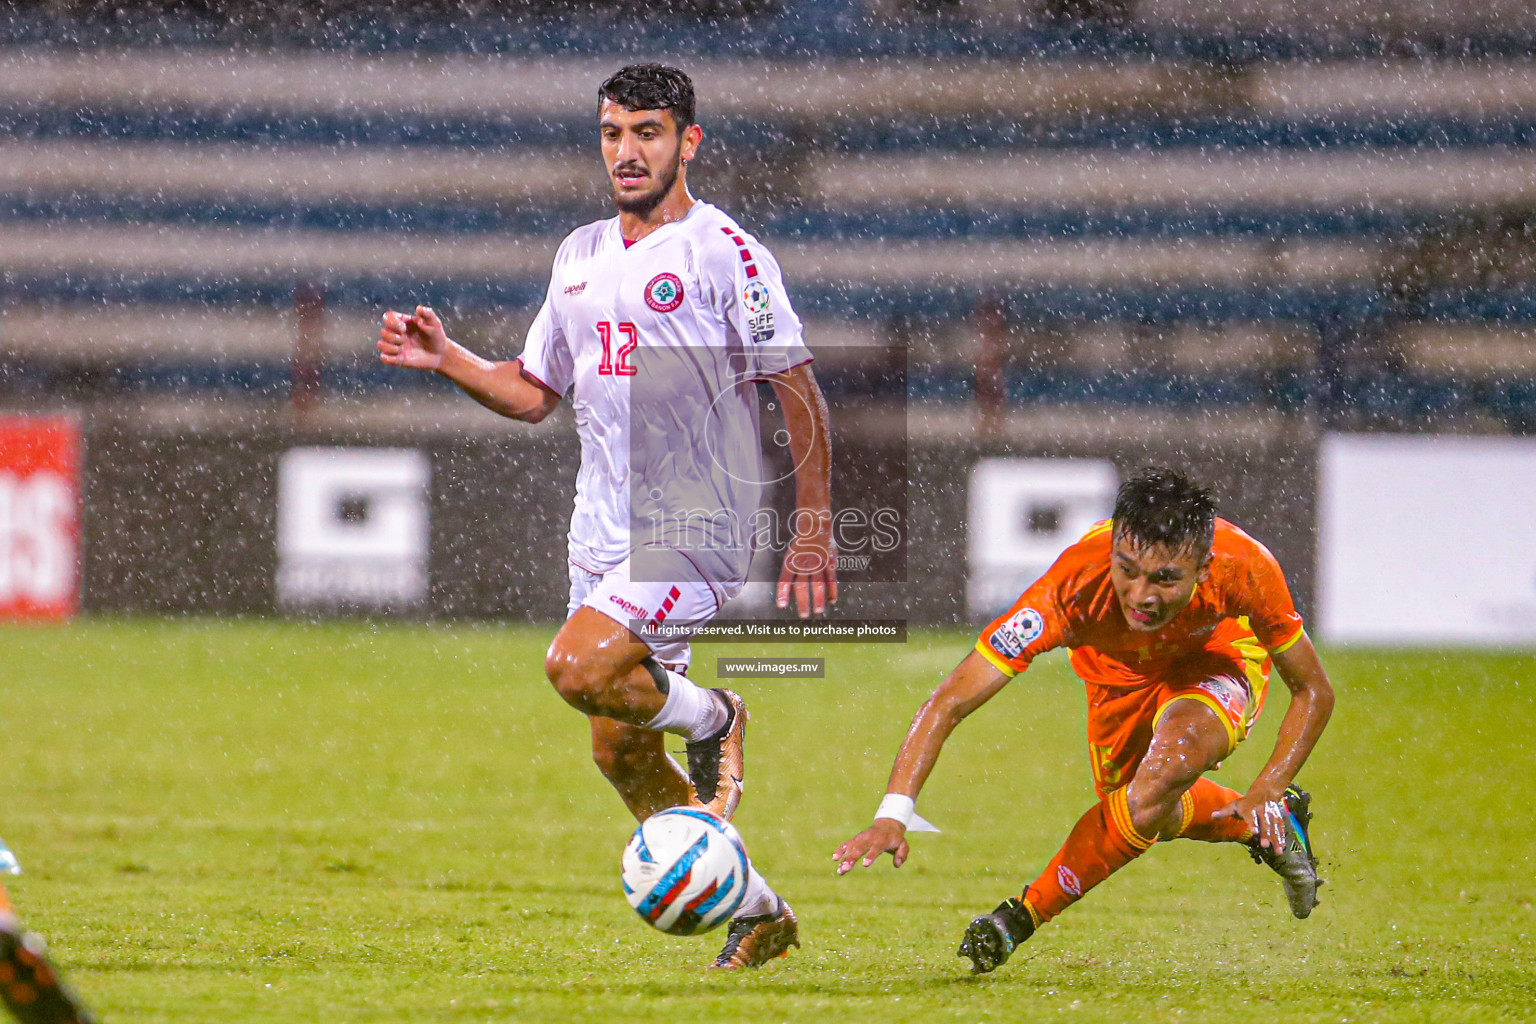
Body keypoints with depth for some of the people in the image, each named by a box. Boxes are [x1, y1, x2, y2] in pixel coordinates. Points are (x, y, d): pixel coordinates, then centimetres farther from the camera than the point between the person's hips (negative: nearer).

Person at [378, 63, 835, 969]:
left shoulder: (723, 251, -8)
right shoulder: (581, 256, 13)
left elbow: (799, 393, -8)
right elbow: (534, 391, 20)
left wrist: (814, 531, -10)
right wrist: (444, 358, 4)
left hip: (695, 531, -7)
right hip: (603, 536, 8)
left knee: (579, 669, -27)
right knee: (619, 753, 7)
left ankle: (710, 717, 3)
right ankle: (757, 911, 21)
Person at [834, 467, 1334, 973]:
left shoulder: (1243, 568, -39)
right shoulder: (1075, 586, -41)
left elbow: (1314, 692, -20)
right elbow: (950, 702, -38)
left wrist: (1264, 793, -31)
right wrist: (893, 813, -50)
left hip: (1216, 664, -2)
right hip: (1121, 677, 2)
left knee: (1173, 759, -31)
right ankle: (1267, 824, 32)